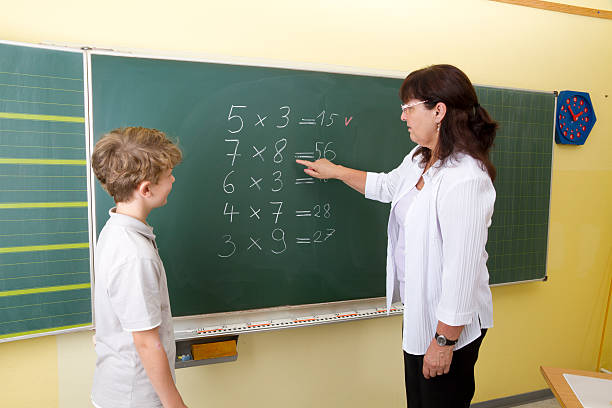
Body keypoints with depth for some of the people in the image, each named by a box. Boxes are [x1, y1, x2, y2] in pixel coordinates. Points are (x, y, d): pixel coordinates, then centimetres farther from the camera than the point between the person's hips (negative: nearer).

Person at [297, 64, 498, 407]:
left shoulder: (466, 179, -28)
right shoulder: (419, 160, 3)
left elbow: (463, 269, -27)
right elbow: (386, 186, 24)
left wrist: (444, 341, -20)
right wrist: (335, 171, 29)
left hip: (450, 325, -9)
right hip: (418, 312, 9)